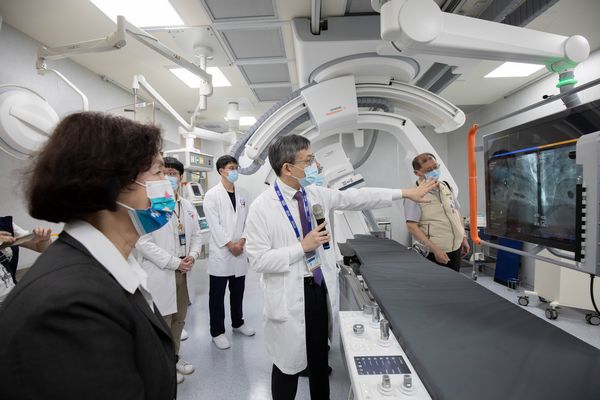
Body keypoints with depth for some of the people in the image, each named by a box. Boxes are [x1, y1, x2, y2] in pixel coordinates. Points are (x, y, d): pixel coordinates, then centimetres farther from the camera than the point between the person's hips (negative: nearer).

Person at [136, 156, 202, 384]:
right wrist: (174, 262, -17)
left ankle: (174, 357, 39)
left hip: (183, 272, 6)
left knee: (179, 319, 19)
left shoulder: (187, 206, 8)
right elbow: (143, 242, -17)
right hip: (160, 274, -6)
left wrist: (193, 256, -6)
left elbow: (196, 235, 13)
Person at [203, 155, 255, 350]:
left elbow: (248, 220, 6)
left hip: (240, 250, 4)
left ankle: (237, 322, 35)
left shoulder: (243, 194, 8)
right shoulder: (212, 195, -6)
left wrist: (242, 241, -7)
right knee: (217, 295, 6)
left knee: (238, 292, 16)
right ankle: (217, 332, 21)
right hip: (220, 251, -4)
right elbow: (214, 224, -11)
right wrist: (230, 245, -13)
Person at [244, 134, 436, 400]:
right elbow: (258, 260, -16)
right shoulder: (262, 207, -16)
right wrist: (302, 247, -20)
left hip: (320, 287, 6)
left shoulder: (316, 194, 0)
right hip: (289, 295, -5)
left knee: (320, 357, 22)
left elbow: (356, 198, 6)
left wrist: (405, 193, 8)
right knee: (288, 363, 11)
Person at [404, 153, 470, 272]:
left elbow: (457, 213, 17)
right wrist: (435, 249, -21)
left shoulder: (446, 187, 7)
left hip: (456, 248, 6)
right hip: (436, 253, -6)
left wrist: (463, 238, 14)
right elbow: (412, 226, -19)